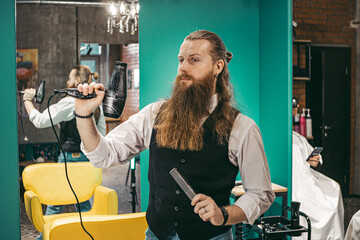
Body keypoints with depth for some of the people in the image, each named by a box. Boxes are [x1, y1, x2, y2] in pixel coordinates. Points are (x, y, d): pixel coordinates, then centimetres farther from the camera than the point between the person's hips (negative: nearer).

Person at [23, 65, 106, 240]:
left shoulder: (70, 103, -16)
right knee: (84, 202, 16)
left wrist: (27, 100, 0)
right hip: (89, 159, 7)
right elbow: (101, 136, 11)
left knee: (55, 201, 7)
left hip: (71, 158, -7)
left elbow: (40, 121, -13)